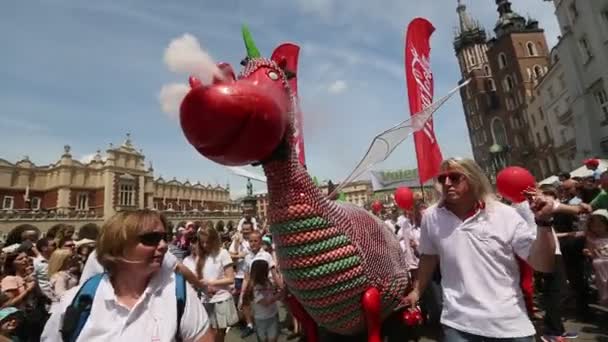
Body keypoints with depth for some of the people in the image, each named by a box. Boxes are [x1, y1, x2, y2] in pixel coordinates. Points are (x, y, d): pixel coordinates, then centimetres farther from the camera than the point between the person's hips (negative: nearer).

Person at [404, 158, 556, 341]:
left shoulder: (505, 215, -8)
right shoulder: (431, 217, -4)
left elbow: (543, 265, -7)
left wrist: (543, 222, -19)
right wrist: (416, 291, 14)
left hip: (510, 322, 0)